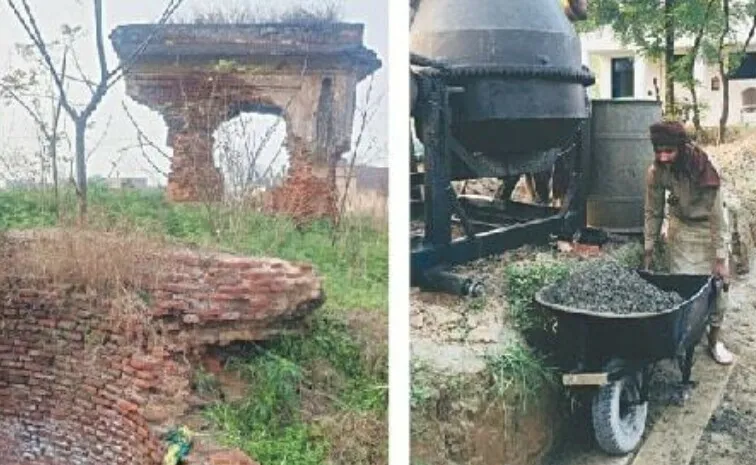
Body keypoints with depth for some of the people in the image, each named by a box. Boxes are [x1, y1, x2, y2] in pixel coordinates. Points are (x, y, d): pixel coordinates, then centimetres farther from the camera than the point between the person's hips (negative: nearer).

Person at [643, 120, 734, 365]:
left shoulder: (706, 170, -31)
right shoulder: (655, 172, -21)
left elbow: (717, 216, -26)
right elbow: (653, 212, -7)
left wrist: (720, 259, -24)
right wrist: (648, 250, -4)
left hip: (708, 226, -2)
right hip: (680, 227, 2)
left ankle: (715, 338, 14)